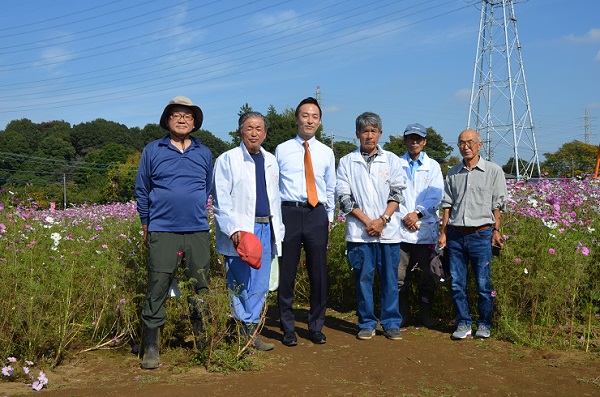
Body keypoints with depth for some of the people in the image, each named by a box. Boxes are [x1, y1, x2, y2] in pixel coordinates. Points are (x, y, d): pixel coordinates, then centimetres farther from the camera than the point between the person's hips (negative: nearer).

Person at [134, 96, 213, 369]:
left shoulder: (204, 153, 13)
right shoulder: (152, 151, 7)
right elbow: (141, 190, 12)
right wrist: (146, 224, 11)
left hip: (198, 232, 2)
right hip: (162, 232, -2)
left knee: (201, 287, 7)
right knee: (157, 288, -4)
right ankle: (151, 347, 6)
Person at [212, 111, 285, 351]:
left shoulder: (270, 161, 17)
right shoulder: (227, 160, -1)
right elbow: (220, 202, -7)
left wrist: (277, 230, 16)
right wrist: (233, 229, -18)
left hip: (266, 229, 6)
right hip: (239, 232, -5)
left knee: (260, 286, 8)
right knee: (239, 285, -2)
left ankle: (252, 331, 19)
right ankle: (241, 335, 10)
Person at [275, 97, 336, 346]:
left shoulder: (326, 153, 11)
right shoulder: (282, 150, 5)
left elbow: (330, 189, 16)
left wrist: (329, 216, 12)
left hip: (317, 215, 2)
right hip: (289, 213, -1)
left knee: (319, 273, 7)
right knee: (287, 272, 4)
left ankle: (316, 327, 22)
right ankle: (288, 328, 17)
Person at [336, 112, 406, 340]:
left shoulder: (391, 160, 10)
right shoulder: (347, 162, 7)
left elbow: (397, 194, 5)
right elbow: (344, 197, 1)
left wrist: (382, 220, -9)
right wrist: (367, 220, -8)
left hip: (388, 230, 1)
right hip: (359, 232, 0)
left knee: (390, 278, 4)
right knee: (363, 278, 4)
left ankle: (391, 323, 16)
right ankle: (367, 323, 16)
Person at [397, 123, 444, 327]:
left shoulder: (433, 166, 12)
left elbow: (436, 196, 2)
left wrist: (417, 213, -10)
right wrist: (404, 215, -9)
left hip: (425, 228, 0)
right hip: (401, 228, 0)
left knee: (425, 275, 3)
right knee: (400, 276, 0)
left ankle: (426, 315, 16)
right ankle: (402, 316, 10)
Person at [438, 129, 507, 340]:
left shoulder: (493, 171, 4)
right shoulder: (453, 173, 12)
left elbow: (497, 204, 3)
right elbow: (447, 204, 13)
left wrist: (496, 231, -3)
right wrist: (443, 233, 7)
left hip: (481, 234, -3)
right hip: (456, 235, 3)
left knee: (483, 284, 1)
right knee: (457, 283, 4)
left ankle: (484, 324, 16)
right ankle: (463, 324, 15)